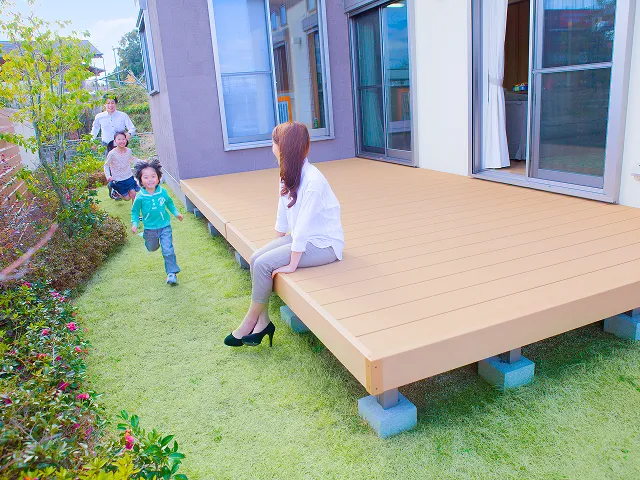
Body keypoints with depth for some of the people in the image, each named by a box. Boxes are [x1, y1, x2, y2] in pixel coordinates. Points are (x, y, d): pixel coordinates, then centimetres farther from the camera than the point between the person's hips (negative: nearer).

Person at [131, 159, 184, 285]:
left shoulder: (163, 192, -11)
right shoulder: (140, 197, -16)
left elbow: (169, 203, 11)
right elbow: (135, 211, -2)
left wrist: (176, 213, 5)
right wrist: (134, 223, -13)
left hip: (165, 226, 0)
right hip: (150, 229, 0)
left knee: (168, 250, -7)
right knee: (152, 248, 24)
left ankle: (172, 273, 5)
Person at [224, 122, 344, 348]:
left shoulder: (313, 180, -26)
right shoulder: (289, 175, 2)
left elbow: (303, 225, -26)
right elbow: (283, 216, 8)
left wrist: (292, 265, -21)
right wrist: (275, 245, 10)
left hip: (324, 243, -8)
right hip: (302, 237, 8)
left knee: (264, 264, -18)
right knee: (256, 258, -8)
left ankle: (250, 323, 2)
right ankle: (262, 322, 1)